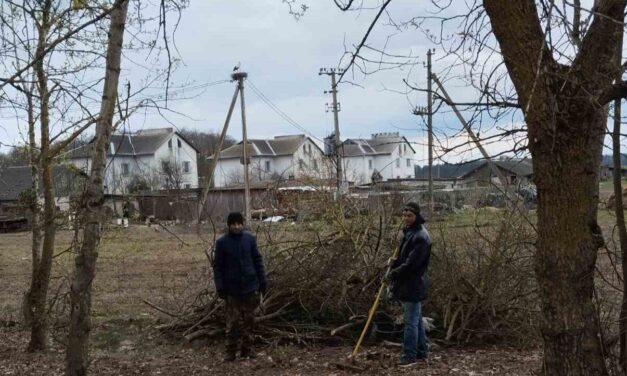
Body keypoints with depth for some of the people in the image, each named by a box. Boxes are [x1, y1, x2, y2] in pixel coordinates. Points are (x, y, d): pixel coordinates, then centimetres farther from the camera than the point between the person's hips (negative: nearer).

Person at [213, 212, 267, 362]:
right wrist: (220, 287, -8)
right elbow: (217, 266, -2)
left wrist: (262, 281, 3)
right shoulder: (222, 242, -5)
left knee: (249, 319, 9)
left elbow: (257, 260, 5)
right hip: (232, 288, -2)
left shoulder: (250, 238, -1)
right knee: (233, 321, 1)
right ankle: (231, 352, 11)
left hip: (250, 286, 2)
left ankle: (247, 348, 21)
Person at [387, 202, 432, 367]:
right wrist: (393, 264, 3)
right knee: (417, 320, 16)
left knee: (411, 321, -4)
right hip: (408, 284, 10)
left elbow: (411, 264, -23)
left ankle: (410, 355, 2)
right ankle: (421, 351, 25)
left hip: (413, 285, -10)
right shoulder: (409, 232, 13)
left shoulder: (421, 237, -19)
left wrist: (393, 274, -14)